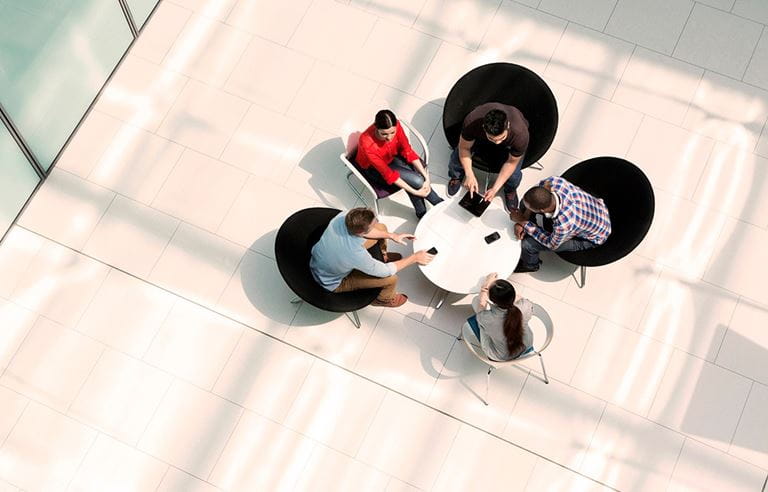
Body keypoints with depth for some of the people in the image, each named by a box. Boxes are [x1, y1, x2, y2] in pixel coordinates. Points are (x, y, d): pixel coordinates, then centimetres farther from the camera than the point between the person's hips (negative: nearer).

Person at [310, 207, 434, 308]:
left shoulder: (343, 217, -29)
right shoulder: (356, 255, -44)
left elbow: (363, 229, -3)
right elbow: (386, 271, -25)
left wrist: (392, 236, -5)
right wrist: (414, 258, -16)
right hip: (333, 283, -6)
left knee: (381, 228, 6)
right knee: (391, 279, -11)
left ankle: (382, 256, 40)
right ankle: (383, 299, 25)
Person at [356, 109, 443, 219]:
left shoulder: (395, 126, -27)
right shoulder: (367, 144, -39)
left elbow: (408, 151, -15)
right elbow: (388, 174, -31)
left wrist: (426, 177, -22)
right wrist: (415, 192, -29)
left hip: (392, 156, 4)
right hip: (373, 169, -4)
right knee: (416, 180, -21)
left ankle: (421, 213, 0)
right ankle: (440, 204, 3)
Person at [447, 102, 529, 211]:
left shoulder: (520, 134, -45)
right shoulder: (472, 122, -45)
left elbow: (511, 162, -25)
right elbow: (464, 148, -24)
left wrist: (495, 188, -24)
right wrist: (469, 175, -33)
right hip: (480, 137, 1)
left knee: (513, 174, -19)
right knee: (457, 156, -16)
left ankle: (511, 190, 22)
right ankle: (456, 177, 24)